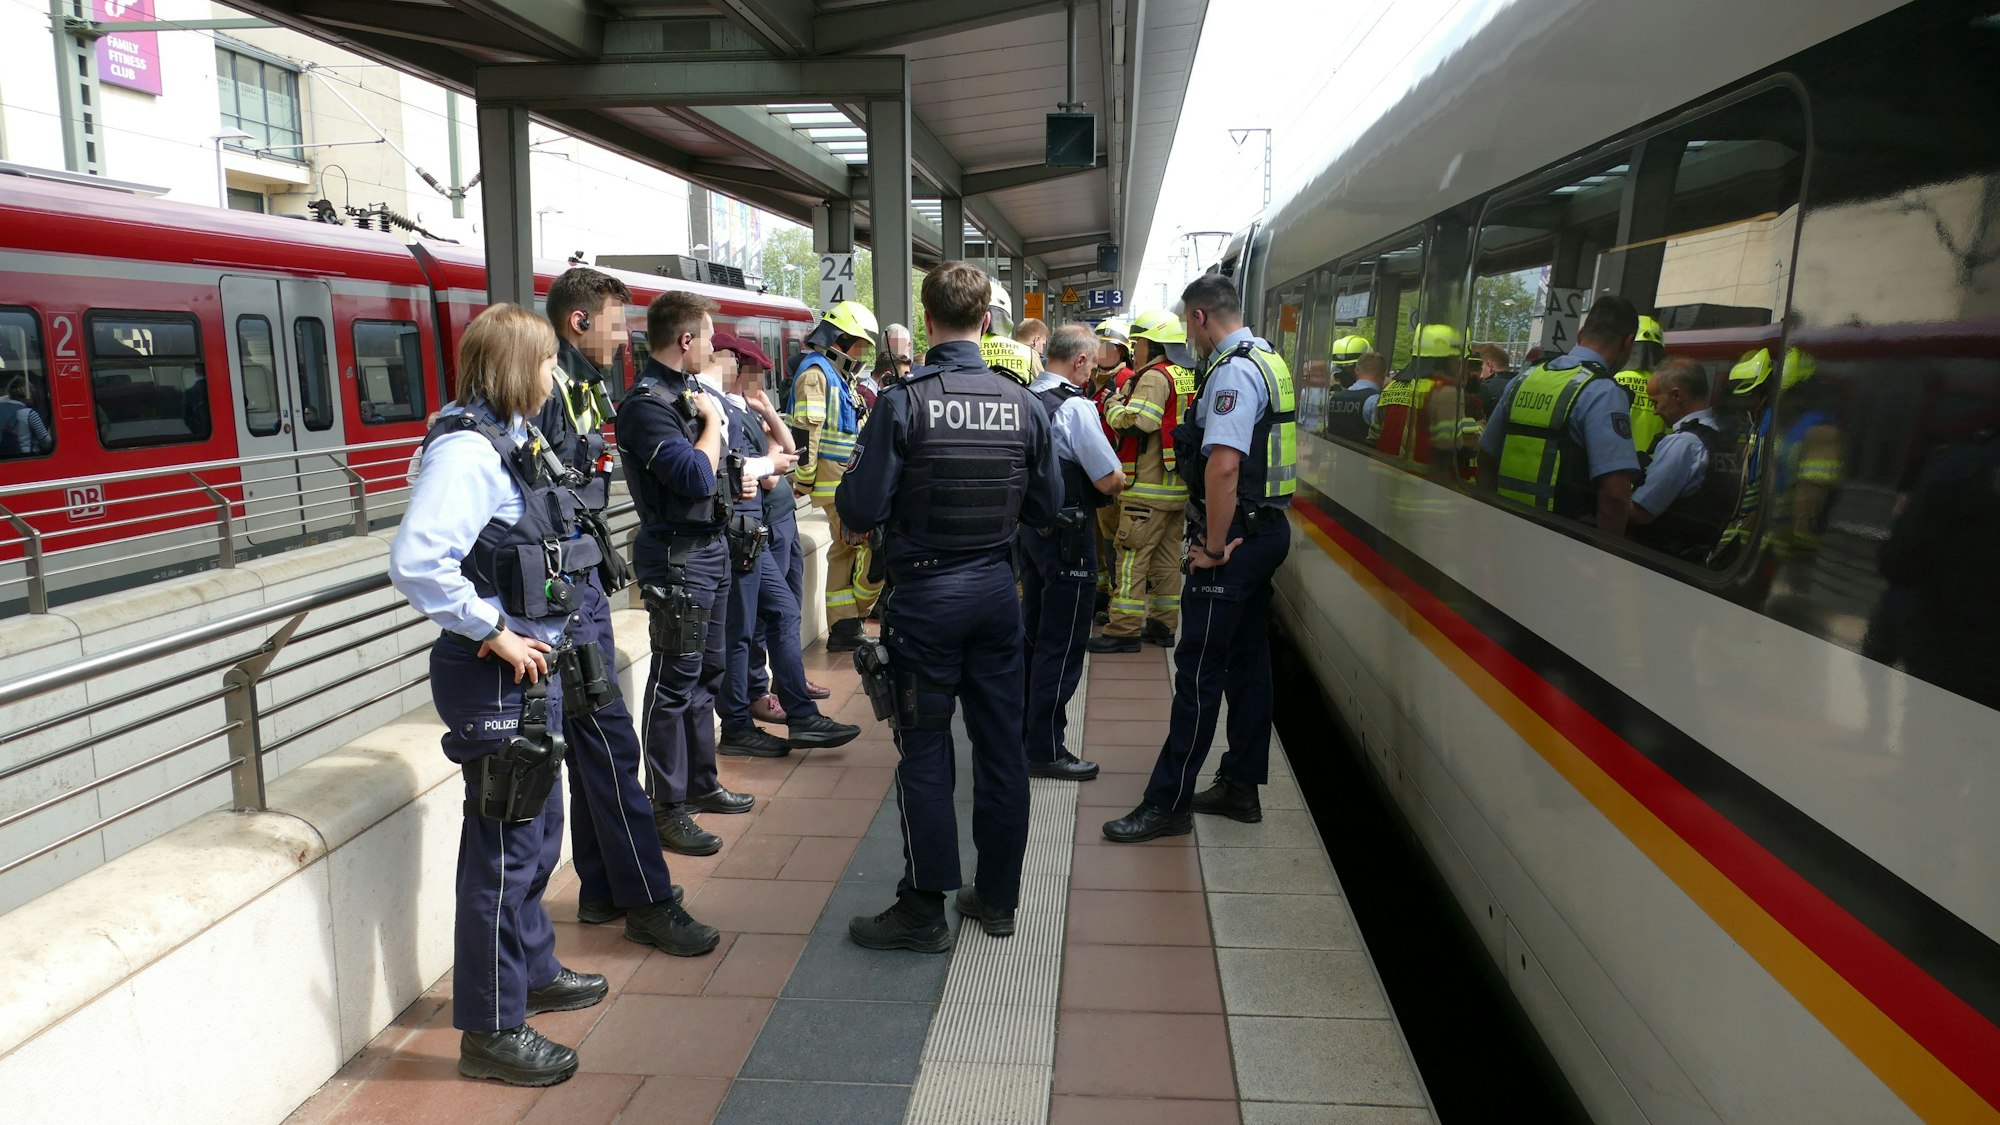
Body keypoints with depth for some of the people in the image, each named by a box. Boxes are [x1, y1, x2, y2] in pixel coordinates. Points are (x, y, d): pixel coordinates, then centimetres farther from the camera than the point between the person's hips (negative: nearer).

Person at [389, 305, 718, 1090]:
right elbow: (416, 562, -30)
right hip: (495, 674, -10)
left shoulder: (512, 440, 11)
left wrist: (544, 641, 10)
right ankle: (490, 1030, 16)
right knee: (505, 845, 0)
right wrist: (494, 633, -22)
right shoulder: (468, 449, -18)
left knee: (537, 829, 22)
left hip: (531, 663, 10)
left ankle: (531, 972, 41)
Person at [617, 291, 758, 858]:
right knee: (675, 680, -3)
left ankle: (700, 783, 31)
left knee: (706, 673, 17)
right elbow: (694, 479, -25)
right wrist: (710, 421, -12)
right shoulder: (647, 403, -16)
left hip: (711, 548, 10)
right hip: (677, 555, -9)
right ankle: (666, 808, 7)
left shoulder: (693, 390, 12)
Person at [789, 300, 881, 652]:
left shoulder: (835, 374, 20)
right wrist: (804, 481, -18)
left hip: (846, 479, 10)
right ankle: (857, 613, 1)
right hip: (835, 480, -10)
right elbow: (806, 429, -18)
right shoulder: (816, 372, -11)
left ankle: (842, 629, 16)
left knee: (846, 549, 11)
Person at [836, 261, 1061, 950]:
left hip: (926, 595, -4)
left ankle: (924, 912, 14)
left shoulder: (902, 404, -14)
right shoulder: (1024, 405, -2)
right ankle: (998, 898, 25)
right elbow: (1046, 508, 5)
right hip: (997, 589, 4)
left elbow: (861, 512, -14)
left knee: (925, 755, 5)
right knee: (1002, 746, 12)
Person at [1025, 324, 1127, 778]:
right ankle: (1045, 749, 8)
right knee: (1062, 644, 0)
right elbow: (1111, 481, -19)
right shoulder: (1074, 408, -20)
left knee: (1034, 633, 20)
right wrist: (1117, 477, 2)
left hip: (1031, 527, 9)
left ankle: (1026, 724, 34)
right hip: (1067, 534, -9)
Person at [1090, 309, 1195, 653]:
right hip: (1179, 486, 9)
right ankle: (1163, 624, 21)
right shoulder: (1186, 378, 16)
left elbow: (1137, 422, -24)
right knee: (1167, 557, 14)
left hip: (1148, 486, -9)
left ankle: (1124, 630, -4)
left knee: (1131, 557, -5)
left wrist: (1113, 406, -6)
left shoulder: (1155, 377, -13)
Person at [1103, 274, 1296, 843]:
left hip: (1235, 539, -10)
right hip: (1268, 530, 10)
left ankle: (1168, 804, 3)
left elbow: (1223, 465, -28)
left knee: (1199, 669, -5)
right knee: (1247, 660, 15)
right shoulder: (1267, 360, 15)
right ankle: (1240, 787, 25)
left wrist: (1214, 547, -20)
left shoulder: (1232, 371, -17)